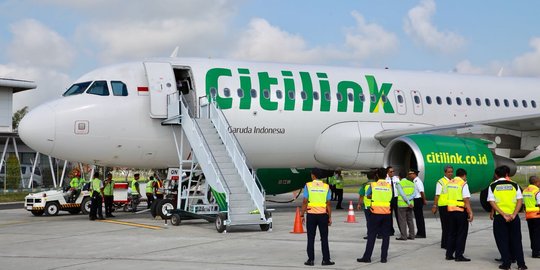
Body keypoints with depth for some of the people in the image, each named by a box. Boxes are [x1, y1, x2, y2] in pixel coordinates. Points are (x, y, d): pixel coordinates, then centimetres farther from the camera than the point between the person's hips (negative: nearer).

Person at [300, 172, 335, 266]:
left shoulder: (308, 186, -4)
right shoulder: (326, 187, -1)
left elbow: (305, 202, -7)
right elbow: (328, 204, -2)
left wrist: (302, 215, 0)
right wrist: (330, 217, 4)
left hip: (311, 215, -1)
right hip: (323, 215, 1)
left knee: (311, 238, 6)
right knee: (324, 238, 7)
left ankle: (311, 259, 6)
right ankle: (325, 259, 7)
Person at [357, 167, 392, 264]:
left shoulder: (373, 185, -2)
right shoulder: (390, 186, 2)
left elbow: (367, 195, 9)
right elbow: (390, 198, 4)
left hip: (375, 213, -1)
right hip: (387, 213, 1)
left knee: (371, 235, 3)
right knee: (385, 236, 7)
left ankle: (367, 257, 4)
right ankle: (384, 257, 7)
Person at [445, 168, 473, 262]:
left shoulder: (449, 183, 9)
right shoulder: (463, 184, -10)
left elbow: (447, 197, 11)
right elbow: (466, 200, -15)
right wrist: (470, 212, -15)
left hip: (450, 210, 6)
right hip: (460, 211, -6)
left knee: (451, 233, 15)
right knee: (461, 234, 2)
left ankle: (449, 254, 16)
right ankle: (459, 255, 0)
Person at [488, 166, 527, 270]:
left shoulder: (492, 186, 2)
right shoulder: (514, 185, 6)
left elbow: (492, 202, -8)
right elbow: (520, 201, -3)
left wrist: (503, 215, -13)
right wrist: (513, 215, -10)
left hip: (499, 217, -1)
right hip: (514, 217, 1)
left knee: (502, 241, 8)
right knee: (516, 240, 10)